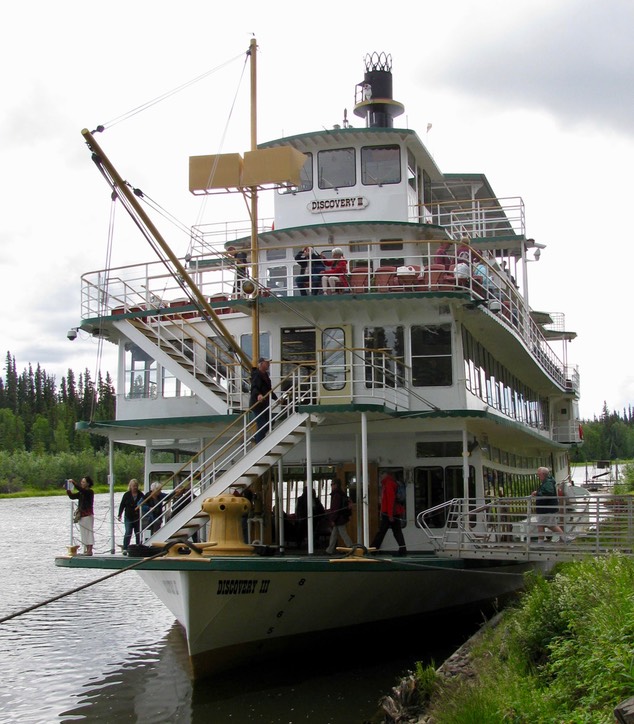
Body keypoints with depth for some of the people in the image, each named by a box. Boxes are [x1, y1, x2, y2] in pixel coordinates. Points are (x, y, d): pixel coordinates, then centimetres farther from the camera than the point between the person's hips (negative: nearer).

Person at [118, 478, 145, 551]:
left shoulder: (141, 495, 4)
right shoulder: (127, 495, 2)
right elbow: (122, 505, 3)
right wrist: (119, 515, -3)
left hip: (138, 517, 2)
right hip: (129, 517, -2)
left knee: (138, 533, 7)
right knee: (128, 533, -8)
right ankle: (125, 549, -5)